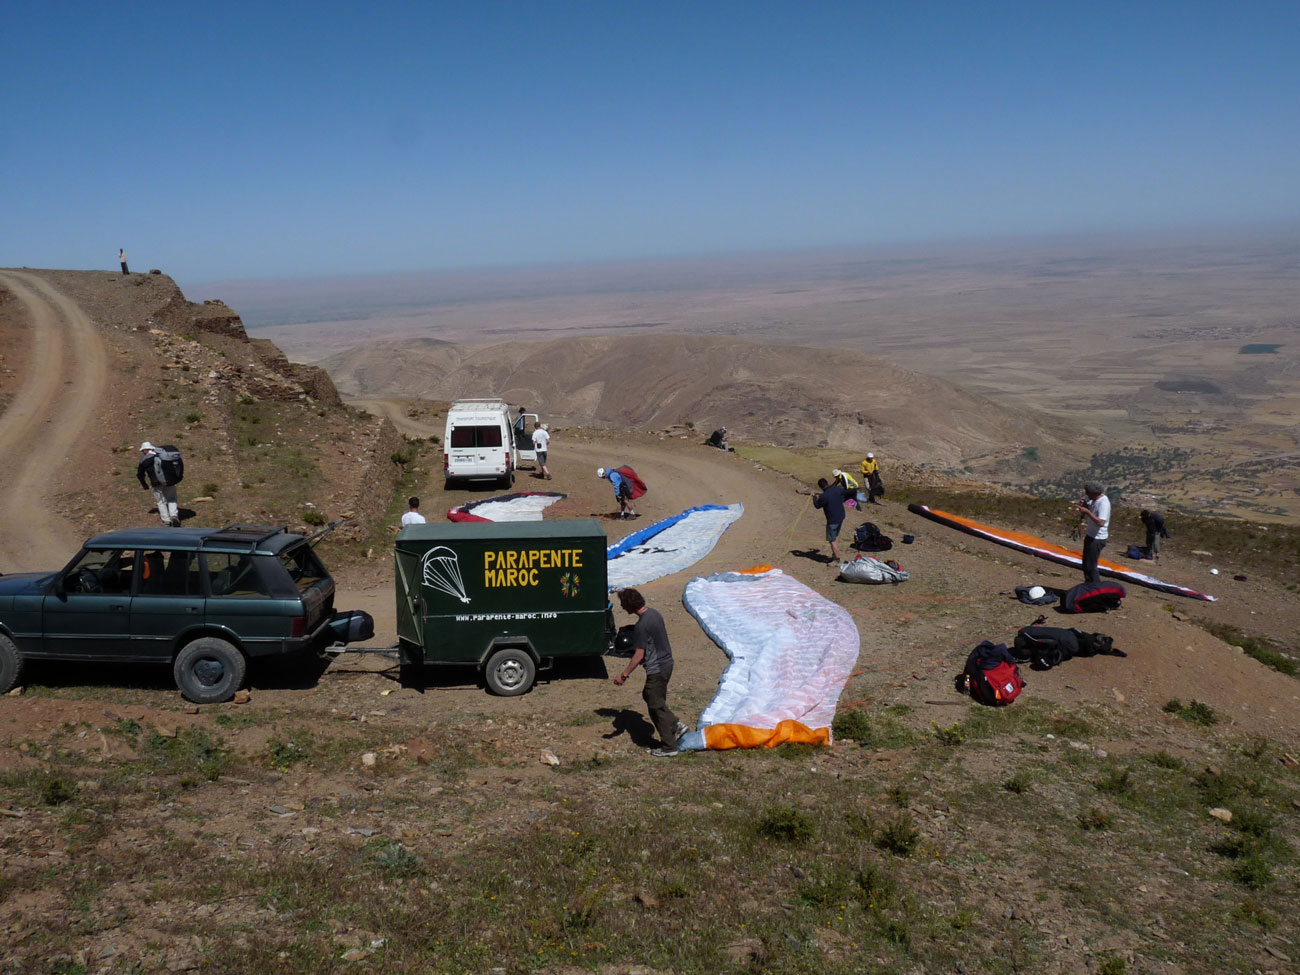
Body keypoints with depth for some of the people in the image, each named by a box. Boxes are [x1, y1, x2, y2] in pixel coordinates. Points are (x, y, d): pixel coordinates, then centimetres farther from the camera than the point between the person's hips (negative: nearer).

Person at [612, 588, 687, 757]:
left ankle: (669, 747, 14)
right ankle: (676, 725, 21)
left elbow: (639, 655, -20)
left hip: (656, 670, -9)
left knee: (657, 706, 4)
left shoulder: (641, 626, -23)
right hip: (666, 662, 9)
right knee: (648, 696, 23)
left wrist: (624, 675, -13)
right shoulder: (655, 613, 3)